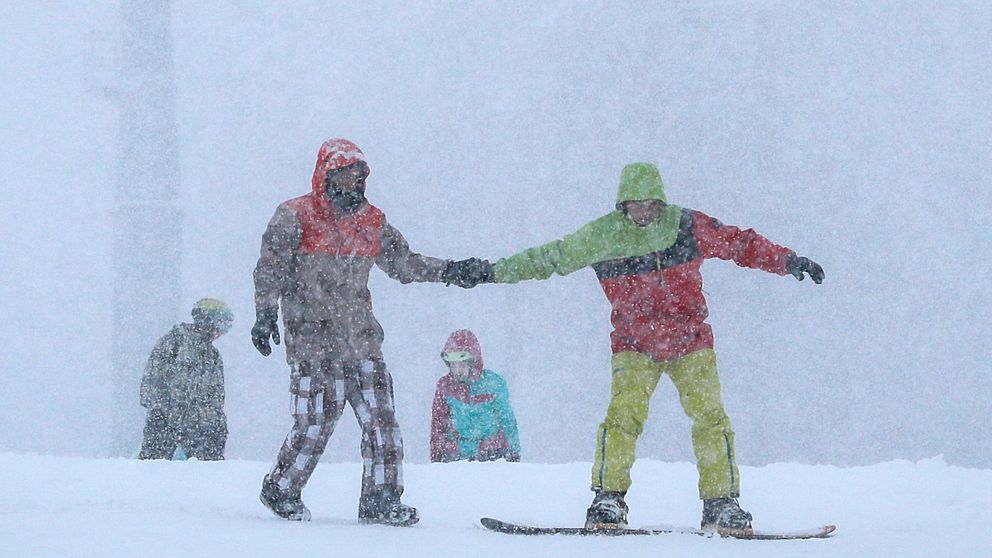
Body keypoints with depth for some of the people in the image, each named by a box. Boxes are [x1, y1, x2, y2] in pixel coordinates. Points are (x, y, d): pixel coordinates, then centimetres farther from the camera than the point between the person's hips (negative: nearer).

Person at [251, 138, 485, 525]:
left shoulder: (371, 221, 14)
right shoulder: (295, 217, -1)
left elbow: (402, 262, 21)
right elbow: (271, 268, -3)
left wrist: (450, 271, 11)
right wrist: (265, 315, -14)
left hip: (361, 340, 5)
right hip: (313, 340, -5)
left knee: (382, 421, -1)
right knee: (315, 424, -7)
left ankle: (381, 499, 7)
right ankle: (280, 490, 12)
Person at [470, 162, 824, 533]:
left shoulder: (687, 226, -4)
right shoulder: (602, 236, -4)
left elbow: (740, 244, 7)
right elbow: (549, 258, 5)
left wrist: (788, 261, 2)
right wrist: (494, 272, 6)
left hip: (691, 341, 1)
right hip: (634, 345, 0)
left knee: (709, 416, -11)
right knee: (624, 415, -19)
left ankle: (721, 504, -3)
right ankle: (608, 498, -11)